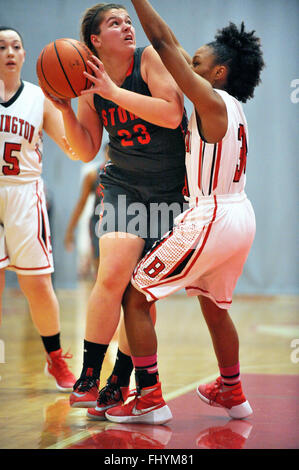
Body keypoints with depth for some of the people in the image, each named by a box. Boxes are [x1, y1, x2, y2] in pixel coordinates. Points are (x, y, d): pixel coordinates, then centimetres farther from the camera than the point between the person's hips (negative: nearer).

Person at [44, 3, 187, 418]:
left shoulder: (150, 58, -10)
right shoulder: (92, 83, 1)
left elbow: (172, 115, -24)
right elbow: (86, 151, 6)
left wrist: (114, 91, -25)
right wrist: (65, 110, -11)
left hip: (170, 189, -1)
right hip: (124, 185, 1)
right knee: (113, 275, -20)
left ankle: (119, 382, 16)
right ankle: (89, 377, -10)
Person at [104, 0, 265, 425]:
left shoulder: (212, 103, -12)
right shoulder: (230, 106, 12)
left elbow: (164, 43, -14)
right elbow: (173, 48, 20)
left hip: (210, 221, -9)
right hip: (241, 218, 9)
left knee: (135, 296, -1)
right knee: (214, 304, 29)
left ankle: (150, 400, -3)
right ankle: (232, 394, 39)